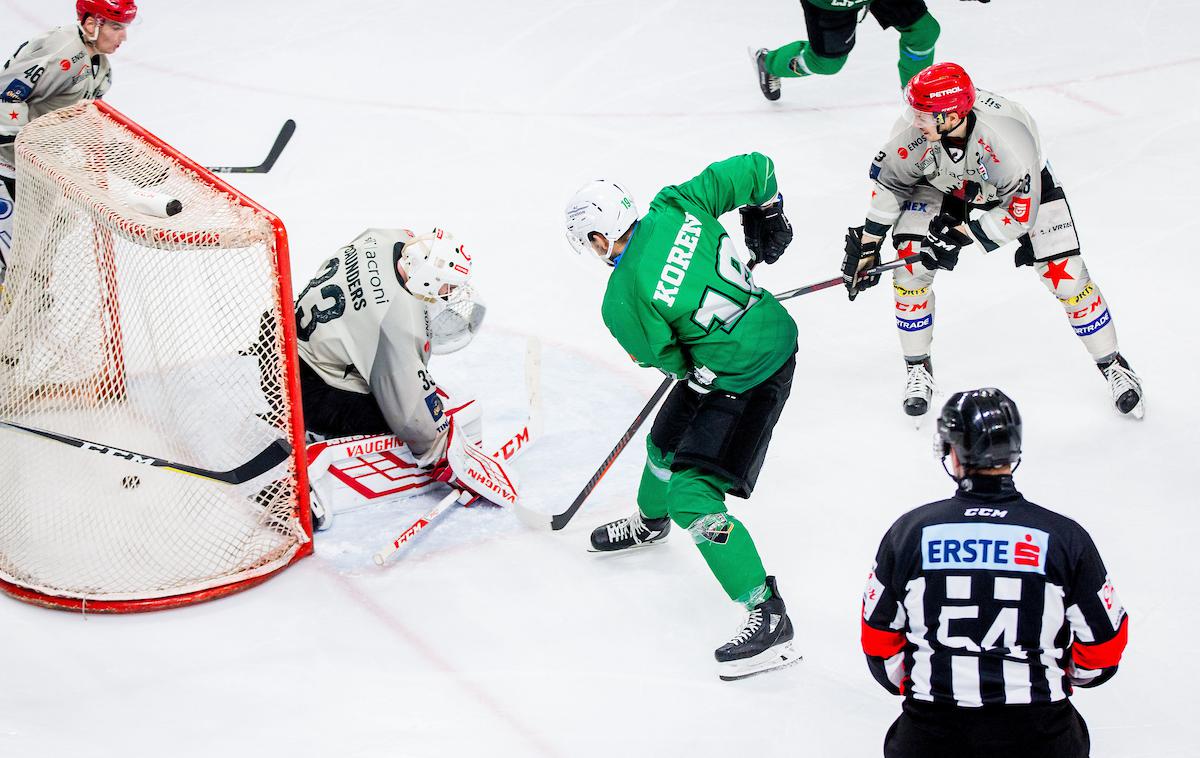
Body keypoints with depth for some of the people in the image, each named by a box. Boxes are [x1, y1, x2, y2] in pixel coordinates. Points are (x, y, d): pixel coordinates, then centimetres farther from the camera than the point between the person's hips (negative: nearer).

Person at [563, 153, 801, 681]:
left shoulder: (623, 303, -21)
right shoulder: (676, 207, -7)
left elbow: (669, 360, -7)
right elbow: (754, 169, -2)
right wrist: (766, 217, 16)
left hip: (748, 380, -10)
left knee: (692, 498, -10)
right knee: (667, 439, 28)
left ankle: (769, 619, -10)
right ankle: (650, 522, 59)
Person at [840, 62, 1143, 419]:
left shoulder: (1008, 140, -43)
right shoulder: (915, 126, -31)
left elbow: (1021, 215, -31)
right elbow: (888, 179, -12)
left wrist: (960, 233, -28)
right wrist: (866, 244, -8)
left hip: (1026, 188, -3)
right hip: (943, 187, 3)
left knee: (1067, 276, -7)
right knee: (910, 266, -12)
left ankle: (1112, 365, 15)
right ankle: (918, 369, 9)